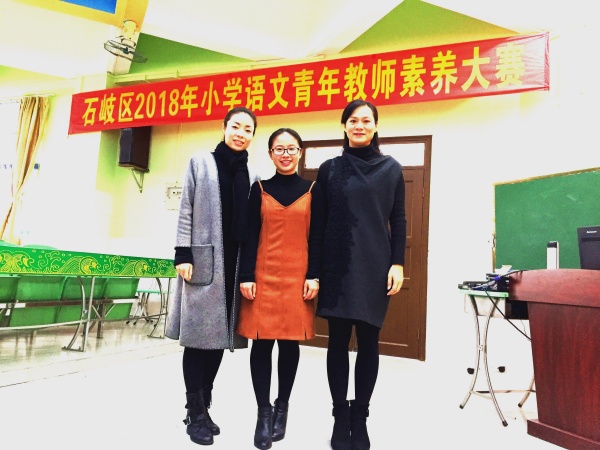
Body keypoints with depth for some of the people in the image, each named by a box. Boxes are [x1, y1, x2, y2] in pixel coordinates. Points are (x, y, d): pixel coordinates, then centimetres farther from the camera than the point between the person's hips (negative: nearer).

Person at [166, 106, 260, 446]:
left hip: (235, 263, 4)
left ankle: (204, 407, 22)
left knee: (220, 335, 8)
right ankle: (196, 413, 12)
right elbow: (186, 211, 0)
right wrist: (183, 255, -8)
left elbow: (252, 224, 10)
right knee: (199, 334, 0)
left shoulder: (252, 176, 12)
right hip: (203, 260, -3)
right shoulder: (201, 163, 5)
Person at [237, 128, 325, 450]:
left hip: (297, 277, 0)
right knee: (262, 342, 1)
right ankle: (263, 412, 17)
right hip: (263, 275, 0)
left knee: (290, 343, 6)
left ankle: (282, 407, 25)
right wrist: (246, 276, -3)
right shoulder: (259, 189, 7)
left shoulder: (313, 190, 6)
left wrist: (314, 276, -4)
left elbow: (317, 237, 4)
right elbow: (250, 236, 4)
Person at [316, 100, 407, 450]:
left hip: (375, 266, 0)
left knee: (368, 342, 5)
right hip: (337, 266, 1)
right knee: (338, 340, 5)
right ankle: (341, 417, 18)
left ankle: (360, 416, 20)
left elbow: (398, 220, 6)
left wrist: (398, 263, -3)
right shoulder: (329, 169, 7)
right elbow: (318, 221, 5)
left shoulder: (391, 168, 6)